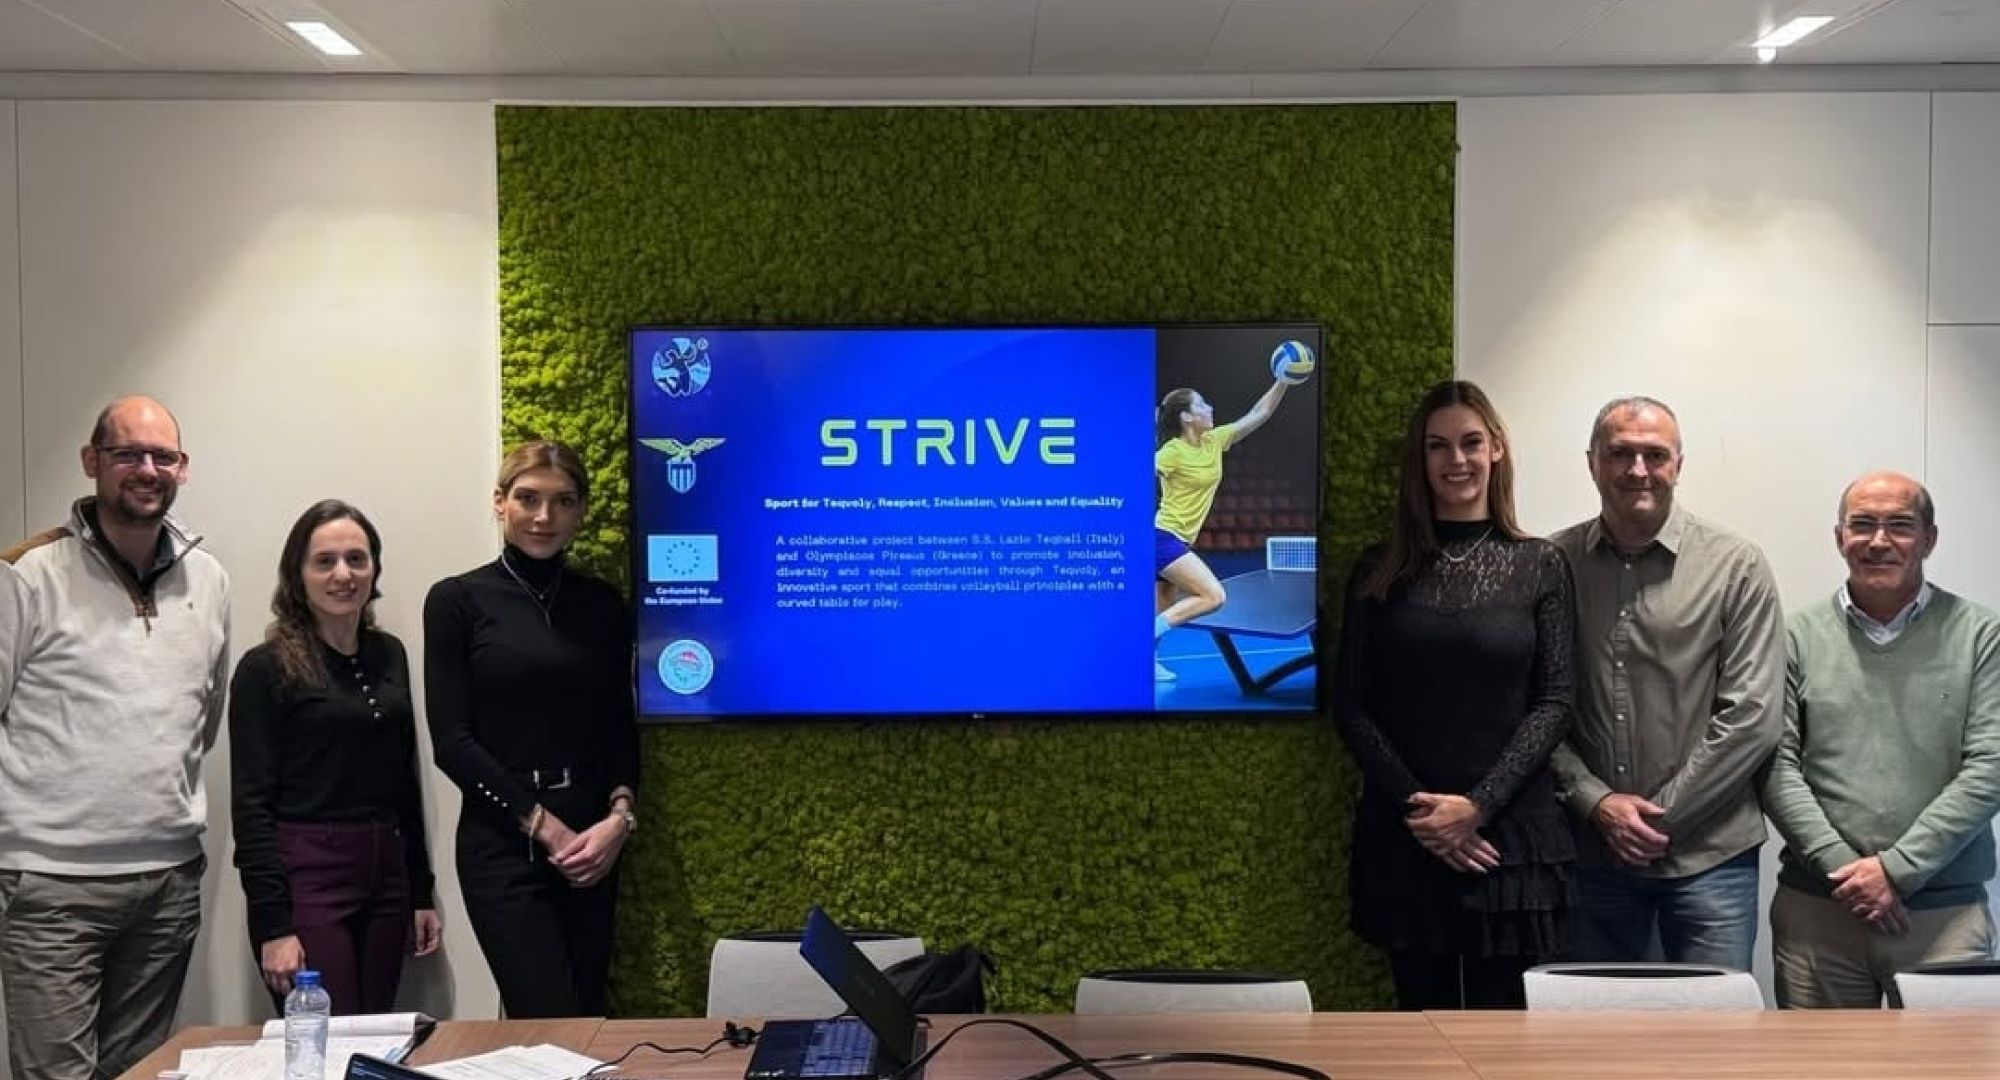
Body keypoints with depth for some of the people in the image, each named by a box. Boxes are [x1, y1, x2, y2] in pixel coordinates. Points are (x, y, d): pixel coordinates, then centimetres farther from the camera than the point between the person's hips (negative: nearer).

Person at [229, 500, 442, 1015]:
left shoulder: (389, 654, 11)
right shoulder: (266, 669, -6)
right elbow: (251, 805, -9)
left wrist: (421, 891, 14)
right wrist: (273, 925, -14)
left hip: (386, 877, 6)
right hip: (306, 877, -5)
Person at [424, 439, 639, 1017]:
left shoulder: (602, 603, 10)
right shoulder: (458, 601, -1)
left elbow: (621, 727, 11)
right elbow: (452, 741, -5)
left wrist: (620, 816, -7)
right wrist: (545, 827, -11)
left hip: (593, 845, 4)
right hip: (504, 846, -4)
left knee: (589, 1020, 6)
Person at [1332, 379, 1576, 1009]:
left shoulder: (1539, 566, 4)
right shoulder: (1380, 571, 6)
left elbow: (1556, 702, -2)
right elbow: (1350, 706, 2)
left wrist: (1478, 805, -12)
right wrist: (1416, 807, -9)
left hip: (1512, 838, -1)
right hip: (1404, 842, 1)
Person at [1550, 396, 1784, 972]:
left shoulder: (1736, 567, -2)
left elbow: (1752, 717, -6)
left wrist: (1660, 816, -9)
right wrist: (1596, 801, -8)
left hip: (1708, 855, -2)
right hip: (1590, 853, 2)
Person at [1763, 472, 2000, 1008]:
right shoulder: (1800, 636, 4)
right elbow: (1776, 765, 0)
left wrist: (1895, 868, -11)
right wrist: (1841, 864, -11)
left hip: (1946, 910, -1)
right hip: (1815, 908, 1)